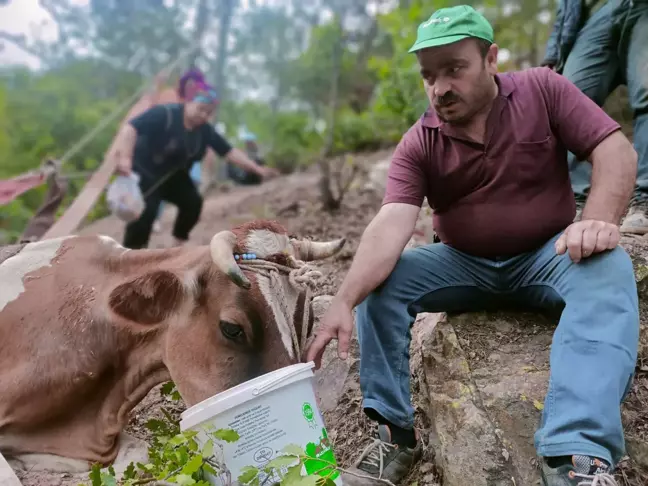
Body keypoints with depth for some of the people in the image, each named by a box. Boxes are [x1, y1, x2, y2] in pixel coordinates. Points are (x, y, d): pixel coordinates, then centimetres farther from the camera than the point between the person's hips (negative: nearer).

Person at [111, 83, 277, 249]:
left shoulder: (206, 131, -6)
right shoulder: (165, 114, -27)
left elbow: (230, 152, -3)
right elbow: (130, 128, -36)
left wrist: (257, 169, -10)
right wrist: (124, 157, -52)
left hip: (173, 176, 7)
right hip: (144, 171, -7)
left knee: (193, 202, 4)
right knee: (146, 211, -23)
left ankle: (180, 241, 25)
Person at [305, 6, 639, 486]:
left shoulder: (542, 89, -8)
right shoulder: (418, 145, -8)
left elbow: (617, 151, -12)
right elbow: (390, 225, -22)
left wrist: (599, 221, -32)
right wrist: (344, 300, -38)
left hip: (547, 257, -1)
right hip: (465, 266, 2)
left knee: (608, 267, -32)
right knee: (380, 279, -19)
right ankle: (395, 432, -13)